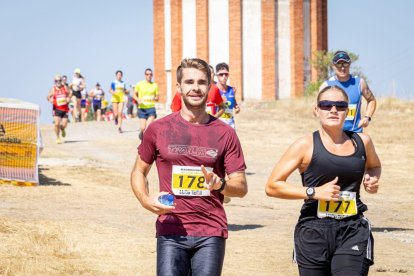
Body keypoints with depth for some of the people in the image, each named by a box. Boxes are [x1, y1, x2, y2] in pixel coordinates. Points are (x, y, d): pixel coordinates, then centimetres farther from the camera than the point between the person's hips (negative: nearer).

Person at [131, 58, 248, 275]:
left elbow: (241, 187, 6)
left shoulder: (225, 133, 5)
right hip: (171, 232, -1)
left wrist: (220, 184, -17)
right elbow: (139, 171, 14)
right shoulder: (158, 129, 4)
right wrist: (146, 200, -7)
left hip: (211, 234, 1)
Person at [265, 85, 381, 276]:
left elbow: (374, 166, 32)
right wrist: (314, 192, -13)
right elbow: (272, 186, -4)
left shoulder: (362, 141, 8)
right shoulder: (306, 145, -3)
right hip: (314, 232, -1)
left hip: (353, 232, 1)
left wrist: (372, 179, 8)